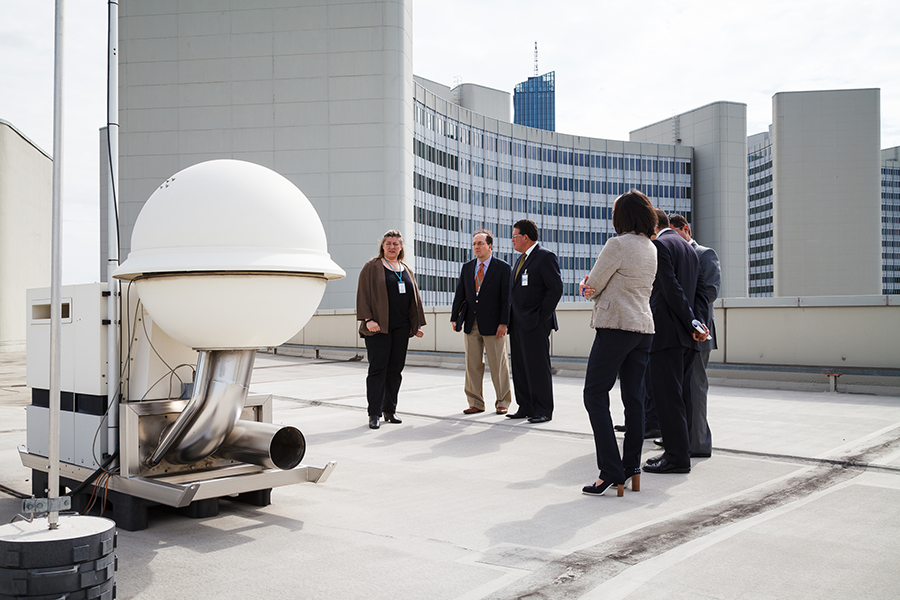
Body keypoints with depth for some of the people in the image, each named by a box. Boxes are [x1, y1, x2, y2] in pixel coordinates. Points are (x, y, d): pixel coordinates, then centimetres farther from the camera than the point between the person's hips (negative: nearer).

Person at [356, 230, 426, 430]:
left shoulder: (406, 270, 17)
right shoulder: (372, 267, 2)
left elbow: (415, 298, 19)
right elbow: (363, 294, -5)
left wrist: (417, 324, 13)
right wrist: (367, 319, -15)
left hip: (401, 328, 5)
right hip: (379, 327, -5)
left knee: (395, 369, 7)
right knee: (377, 368, -5)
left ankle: (390, 410, 16)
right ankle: (374, 414, -3)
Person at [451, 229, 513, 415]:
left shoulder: (503, 267, -1)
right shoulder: (467, 268, 12)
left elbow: (506, 297, -6)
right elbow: (460, 294, 13)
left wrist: (504, 323, -12)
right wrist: (454, 317, 5)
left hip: (493, 324, -4)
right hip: (471, 323, 4)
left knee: (498, 365, 2)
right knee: (472, 365, 6)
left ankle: (502, 403, 15)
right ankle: (476, 403, 15)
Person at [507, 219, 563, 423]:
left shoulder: (546, 257, -9)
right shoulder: (521, 259, 19)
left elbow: (556, 288, -15)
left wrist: (542, 316, -15)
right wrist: (511, 318, 13)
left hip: (535, 324, -9)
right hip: (518, 323, 9)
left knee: (538, 367, -5)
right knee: (520, 368, 11)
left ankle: (543, 410, 3)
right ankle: (525, 408, 19)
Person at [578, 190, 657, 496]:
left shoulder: (618, 244, -12)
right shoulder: (652, 249, 14)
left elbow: (591, 287, -8)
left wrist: (590, 288, 15)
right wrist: (597, 288, 8)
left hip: (616, 326, -8)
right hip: (644, 327, 8)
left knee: (595, 395, -3)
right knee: (634, 398, 9)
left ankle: (611, 471, -7)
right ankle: (632, 468, 12)